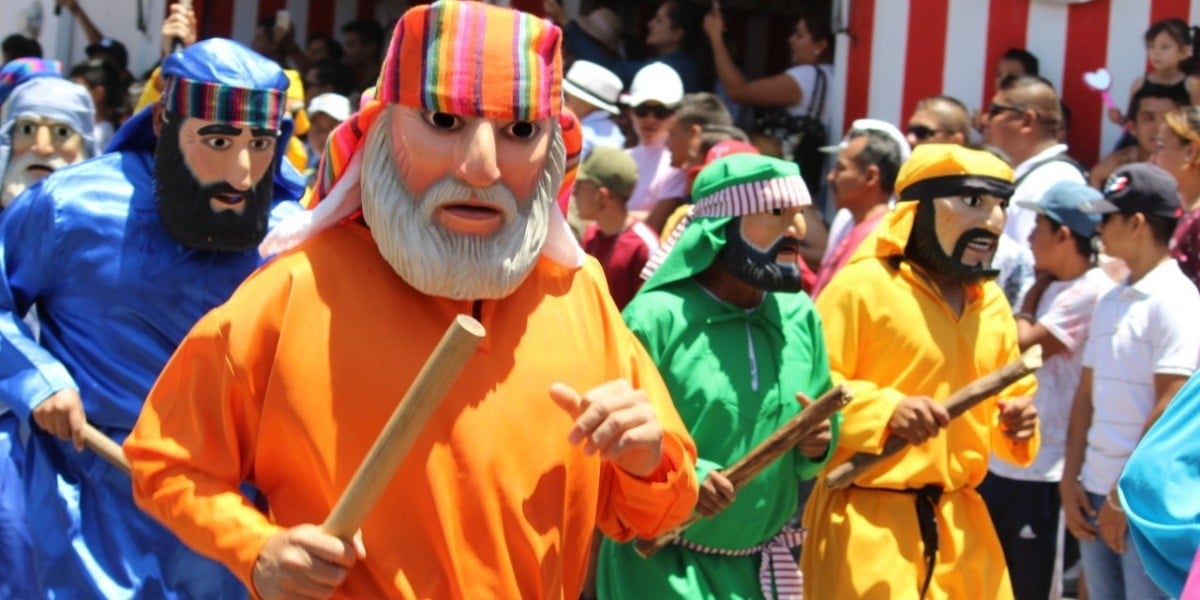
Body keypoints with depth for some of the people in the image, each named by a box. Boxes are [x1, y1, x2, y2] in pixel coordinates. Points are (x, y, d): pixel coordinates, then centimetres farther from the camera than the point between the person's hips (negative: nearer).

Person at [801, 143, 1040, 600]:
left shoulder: (992, 302, 14)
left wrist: (1017, 423, 1)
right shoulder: (862, 285, -9)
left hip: (959, 522, 8)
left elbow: (1013, 393, 24)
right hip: (868, 521, -7)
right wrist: (885, 410, -26)